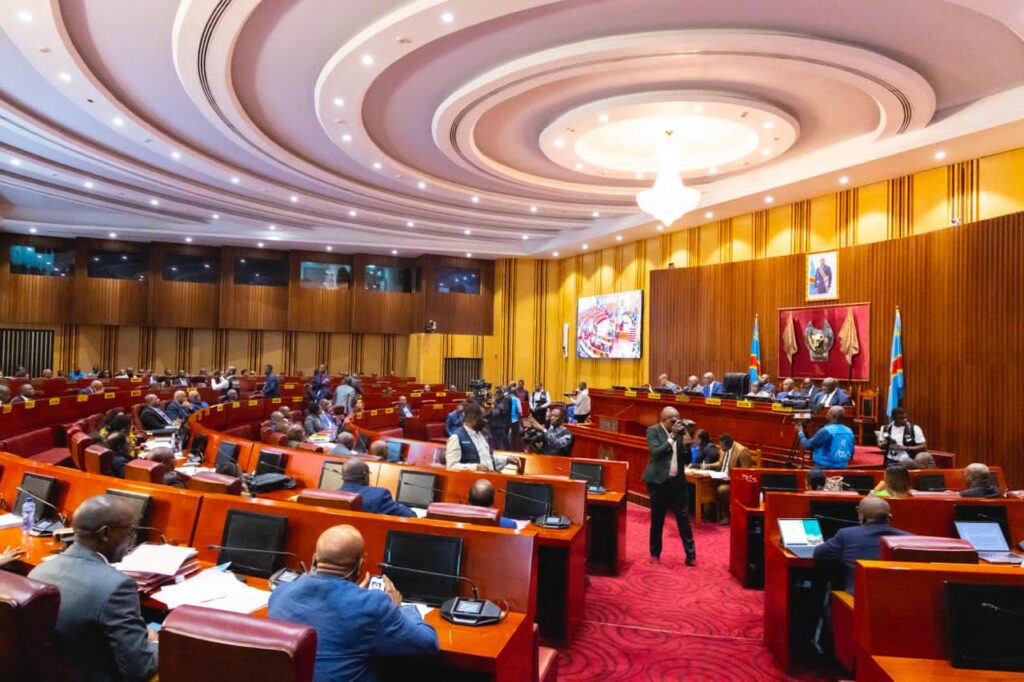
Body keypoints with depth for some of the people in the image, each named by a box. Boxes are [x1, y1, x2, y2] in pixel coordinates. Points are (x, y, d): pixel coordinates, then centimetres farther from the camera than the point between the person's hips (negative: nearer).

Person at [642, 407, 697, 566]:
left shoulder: (679, 432, 6)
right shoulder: (653, 430, -6)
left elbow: (686, 458, 7)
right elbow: (656, 452, -19)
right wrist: (672, 436, -18)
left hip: (678, 481, 4)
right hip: (659, 481, -3)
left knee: (684, 519, 5)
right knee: (657, 520, 7)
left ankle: (691, 555, 12)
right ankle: (655, 553, 22)